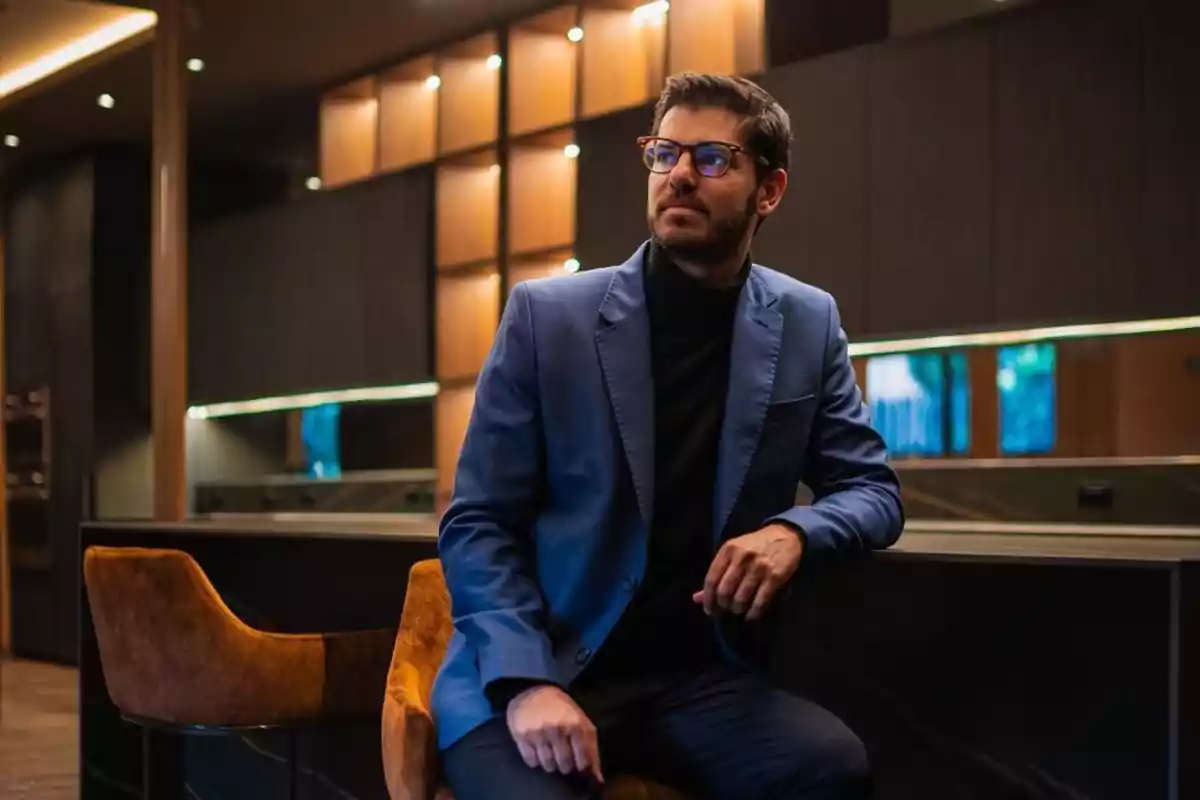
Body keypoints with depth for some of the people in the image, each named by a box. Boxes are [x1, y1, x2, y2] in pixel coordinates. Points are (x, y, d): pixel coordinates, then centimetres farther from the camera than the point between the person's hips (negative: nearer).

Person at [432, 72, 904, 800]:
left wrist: (794, 532, -14)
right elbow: (479, 524, -3)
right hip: (534, 673, -2)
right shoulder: (547, 316, -2)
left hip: (702, 677, 3)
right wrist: (526, 682, -19)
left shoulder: (807, 325, 6)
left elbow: (874, 490, 10)